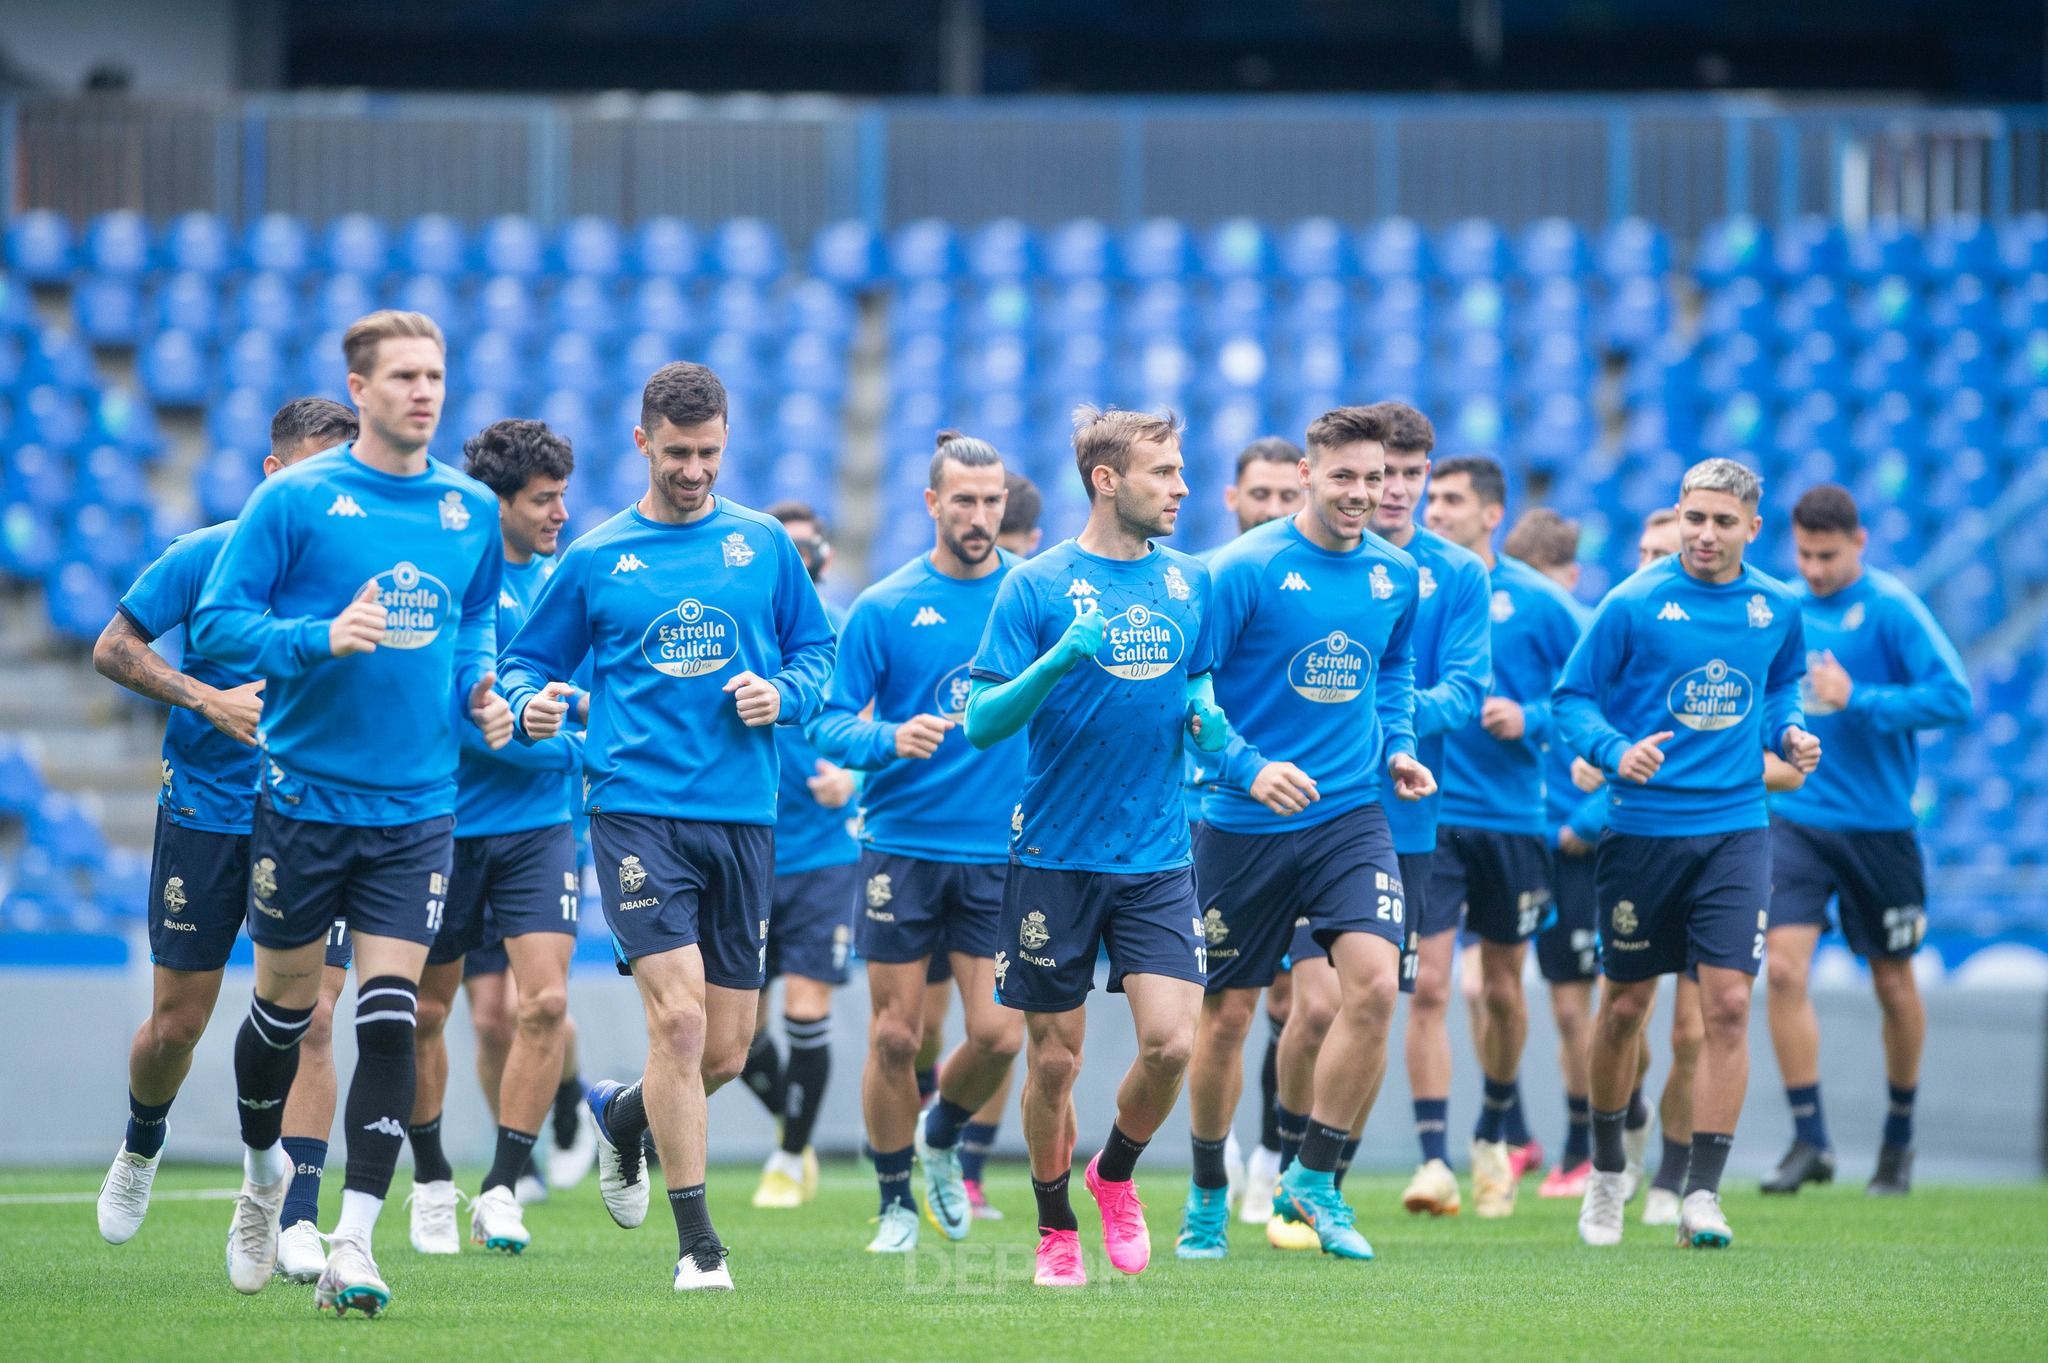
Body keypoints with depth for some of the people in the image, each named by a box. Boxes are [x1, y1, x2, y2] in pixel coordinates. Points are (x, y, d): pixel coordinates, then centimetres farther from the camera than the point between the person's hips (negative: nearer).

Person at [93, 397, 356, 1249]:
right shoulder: (206, 556, -7)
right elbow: (113, 649, -3)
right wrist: (208, 700, -16)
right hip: (205, 814, -1)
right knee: (176, 1024, 4)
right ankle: (141, 1147, 36)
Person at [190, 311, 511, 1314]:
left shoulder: (472, 511, 6)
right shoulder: (295, 500, -7)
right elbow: (217, 623, -8)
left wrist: (480, 687, 3)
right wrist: (323, 638, -22)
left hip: (418, 806, 2)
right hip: (304, 790, -2)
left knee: (390, 1017, -9)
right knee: (284, 1002, 10)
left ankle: (353, 1243, -11)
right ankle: (263, 1171, 39)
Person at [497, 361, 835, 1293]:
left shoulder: (764, 545, 10)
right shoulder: (594, 559, 5)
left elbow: (816, 650, 16)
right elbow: (528, 658, 10)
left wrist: (783, 694, -5)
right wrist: (530, 704, -12)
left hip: (742, 814, 3)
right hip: (636, 806, -3)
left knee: (725, 1051, 5)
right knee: (678, 1015, -17)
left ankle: (623, 1114, 39)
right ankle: (696, 1241, -8)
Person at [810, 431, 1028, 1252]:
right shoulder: (885, 607, -1)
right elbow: (830, 722, -1)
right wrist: (891, 738, -20)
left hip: (1002, 853, 1)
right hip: (903, 845, -1)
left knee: (998, 1034, -7)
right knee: (895, 1037, 0)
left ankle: (943, 1138, 25)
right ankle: (896, 1201, 18)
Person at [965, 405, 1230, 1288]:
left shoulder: (1188, 585, 8)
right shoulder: (1038, 586, -6)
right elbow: (982, 724, -9)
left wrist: (1206, 716, -1)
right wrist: (1059, 659, -25)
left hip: (1157, 858, 3)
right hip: (1055, 856, -3)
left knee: (1171, 1041, -12)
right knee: (1054, 1061, 4)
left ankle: (1115, 1176, 16)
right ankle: (1056, 1228, 23)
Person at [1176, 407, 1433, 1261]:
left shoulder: (1397, 577, 5)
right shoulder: (1243, 570, -11)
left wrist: (1397, 748, 8)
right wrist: (1249, 768, -22)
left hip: (1350, 815, 3)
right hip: (1243, 827, -3)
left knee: (1373, 985, -17)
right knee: (1226, 1016, 6)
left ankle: (1314, 1180, -2)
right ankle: (1207, 1197, 26)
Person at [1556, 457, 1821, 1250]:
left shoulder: (1778, 609, 4)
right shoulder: (1633, 605, -6)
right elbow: (1573, 696, -2)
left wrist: (1788, 732, 2)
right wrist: (1616, 749, -20)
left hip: (1735, 830, 2)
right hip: (1643, 825, -2)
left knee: (1727, 1004, -10)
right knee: (1625, 1005, 8)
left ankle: (1702, 1193, -7)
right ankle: (1607, 1169, 29)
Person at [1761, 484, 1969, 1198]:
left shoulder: (1890, 608, -10)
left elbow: (1953, 697, -18)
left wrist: (1857, 700, -23)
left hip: (1877, 823, -3)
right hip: (1796, 817, 3)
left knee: (1894, 984, 8)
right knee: (1783, 969, -12)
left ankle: (1899, 1135, 27)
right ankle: (1809, 1139, -7)